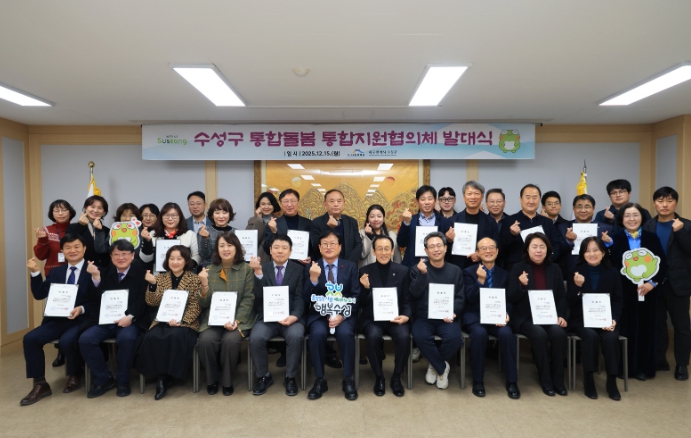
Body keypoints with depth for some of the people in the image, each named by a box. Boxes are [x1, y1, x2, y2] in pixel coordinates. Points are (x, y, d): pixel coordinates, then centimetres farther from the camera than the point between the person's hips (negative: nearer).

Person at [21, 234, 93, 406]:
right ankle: (40, 384, -3)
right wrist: (35, 273, -2)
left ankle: (74, 376, 1)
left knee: (66, 341, -31)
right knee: (30, 338, -15)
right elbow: (39, 295, 9)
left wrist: (82, 309, -23)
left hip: (82, 320, -6)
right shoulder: (56, 272, 15)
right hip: (58, 319, 6)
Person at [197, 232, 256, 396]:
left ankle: (227, 381, -4)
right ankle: (212, 379, 1)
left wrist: (236, 321, -18)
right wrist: (204, 284, -14)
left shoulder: (246, 269, 1)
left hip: (239, 319, -2)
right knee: (206, 340, -27)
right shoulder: (209, 270, 7)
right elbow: (204, 304, 5)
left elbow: (248, 300, -4)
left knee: (230, 340, -31)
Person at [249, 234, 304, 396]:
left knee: (296, 336, -31)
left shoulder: (298, 269, 7)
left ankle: (290, 378, -7)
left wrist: (294, 316, -20)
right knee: (256, 338, -26)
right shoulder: (262, 268, 10)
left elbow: (300, 297, -1)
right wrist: (258, 273, -19)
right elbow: (258, 296, -4)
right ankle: (264, 376, 0)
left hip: (291, 317, -1)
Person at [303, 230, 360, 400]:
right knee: (318, 333, -30)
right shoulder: (311, 267, 4)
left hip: (345, 313, 0)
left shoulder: (350, 267, 6)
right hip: (319, 314, 0)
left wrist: (342, 316, -16)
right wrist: (313, 279, -22)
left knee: (345, 333, -30)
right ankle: (320, 380, -11)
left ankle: (348, 380, -12)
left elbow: (356, 297, -1)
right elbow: (306, 299, -4)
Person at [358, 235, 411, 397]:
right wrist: (365, 288, -18)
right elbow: (362, 303, 1)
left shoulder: (403, 271, 4)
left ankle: (396, 377, -2)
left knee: (404, 336, -29)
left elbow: (407, 300, 7)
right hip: (372, 318, -1)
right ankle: (379, 377, -5)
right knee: (374, 336, -32)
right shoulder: (365, 271, 2)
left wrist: (406, 316, -13)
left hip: (395, 317, 1)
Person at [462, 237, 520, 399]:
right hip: (474, 316, -2)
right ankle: (478, 380, -17)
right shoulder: (469, 272, 3)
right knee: (480, 333, -34)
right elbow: (470, 299, -7)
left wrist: (506, 313, -13)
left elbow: (509, 300, 9)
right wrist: (480, 280, -21)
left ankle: (511, 381, -13)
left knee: (507, 334, -30)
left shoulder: (504, 274, 13)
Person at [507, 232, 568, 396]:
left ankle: (558, 379, -10)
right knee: (539, 334, -31)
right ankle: (545, 380, -12)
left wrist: (561, 316, -4)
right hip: (525, 318, -3)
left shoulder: (555, 269, 11)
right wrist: (521, 285, -25)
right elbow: (511, 298, -6)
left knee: (559, 333, -27)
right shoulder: (518, 268, 0)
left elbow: (562, 296, 12)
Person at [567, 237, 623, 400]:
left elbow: (618, 301, 5)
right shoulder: (575, 272, 0)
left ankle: (612, 382, -13)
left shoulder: (612, 273, 6)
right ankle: (588, 380, -15)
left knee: (611, 338, -29)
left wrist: (614, 319, -13)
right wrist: (577, 286, -24)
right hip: (582, 320, -1)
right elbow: (570, 303, -5)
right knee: (591, 336, -32)